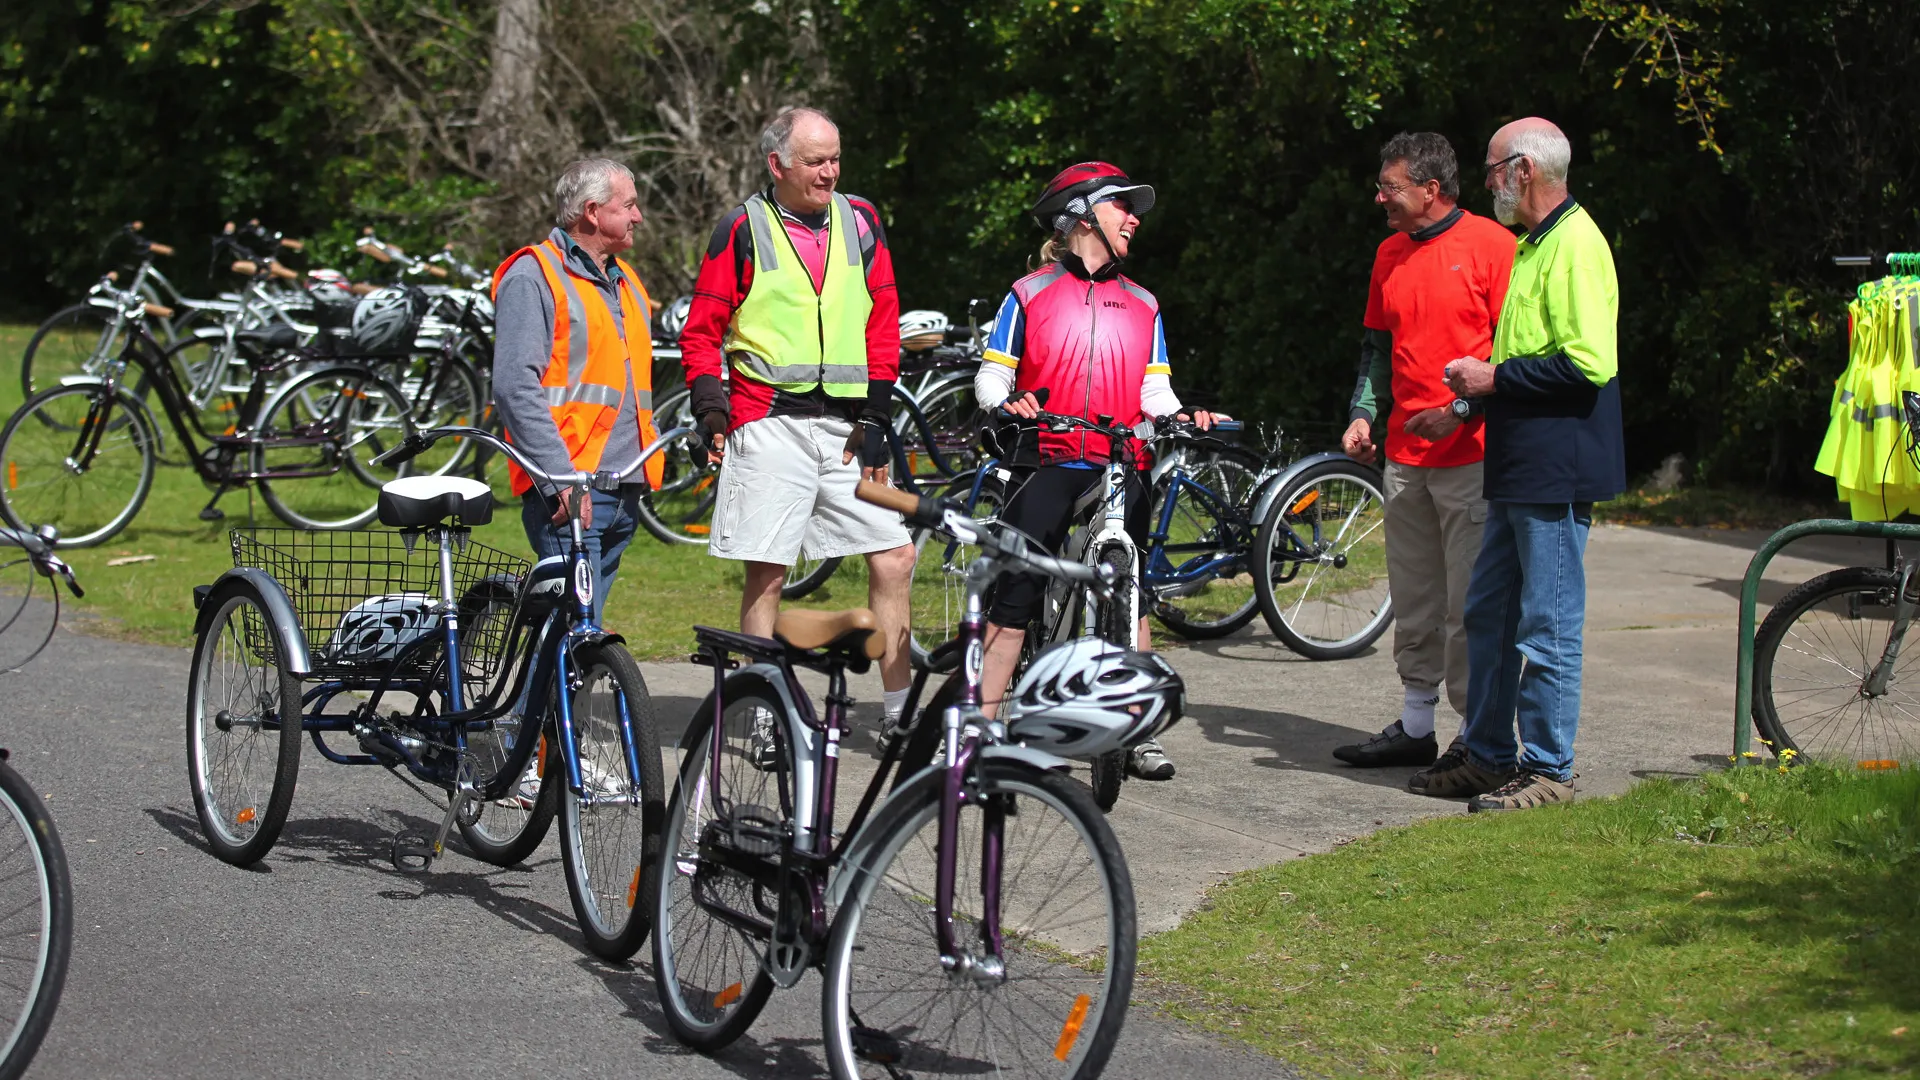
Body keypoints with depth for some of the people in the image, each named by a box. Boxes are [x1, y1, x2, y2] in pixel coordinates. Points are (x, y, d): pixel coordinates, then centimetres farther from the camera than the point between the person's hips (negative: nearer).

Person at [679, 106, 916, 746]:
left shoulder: (860, 222, 11)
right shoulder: (745, 229, 2)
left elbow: (883, 326, 12)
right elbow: (701, 331, 6)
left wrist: (875, 420, 5)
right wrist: (711, 408, -7)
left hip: (847, 425, 3)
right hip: (771, 423, -3)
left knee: (894, 558, -2)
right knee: (767, 571, -3)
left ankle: (899, 712, 7)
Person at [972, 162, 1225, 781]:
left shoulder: (1142, 305, 16)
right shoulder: (1030, 295, 6)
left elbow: (1154, 388, 12)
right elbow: (992, 375, 3)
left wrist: (1180, 416, -8)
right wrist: (1005, 403, -17)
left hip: (1119, 470, 3)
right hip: (1047, 467, -3)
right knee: (1015, 597, -6)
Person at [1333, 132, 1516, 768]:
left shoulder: (1492, 245, -7)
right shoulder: (1391, 254, 14)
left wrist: (1460, 410, -17)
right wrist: (1362, 415, 8)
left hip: (1470, 453, -7)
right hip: (1404, 452, 7)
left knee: (1470, 604, -5)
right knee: (1413, 602, 12)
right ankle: (1415, 726, 19)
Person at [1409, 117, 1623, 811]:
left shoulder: (1574, 244, -15)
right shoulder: (1534, 244, 18)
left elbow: (1590, 363, -23)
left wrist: (1496, 377, -16)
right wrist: (1476, 397, 13)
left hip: (1556, 471, -11)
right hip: (1519, 468, 11)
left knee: (1548, 627, -3)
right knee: (1488, 615, 15)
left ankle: (1548, 771, 4)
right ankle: (1487, 757, 24)